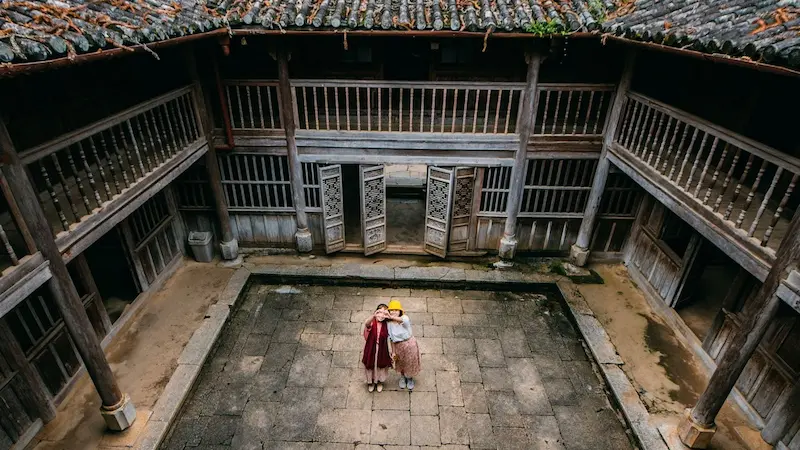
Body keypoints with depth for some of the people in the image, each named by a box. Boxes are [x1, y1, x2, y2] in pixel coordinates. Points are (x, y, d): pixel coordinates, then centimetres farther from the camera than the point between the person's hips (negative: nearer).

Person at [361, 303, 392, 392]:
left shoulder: (386, 325, -13)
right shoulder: (372, 323, -22)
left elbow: (387, 339, -3)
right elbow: (366, 323, -48)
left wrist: (390, 351, 0)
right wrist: (374, 315, -68)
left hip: (382, 350, 1)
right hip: (371, 349, -1)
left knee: (381, 365, 20)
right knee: (370, 365, 19)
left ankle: (379, 382, 48)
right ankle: (370, 382, 47)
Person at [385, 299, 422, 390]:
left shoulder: (405, 318, -21)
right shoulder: (390, 324, -9)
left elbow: (403, 320, -48)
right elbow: (391, 339, 1)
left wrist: (392, 317, -64)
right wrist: (393, 352, 2)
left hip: (409, 344, -3)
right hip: (399, 346, 3)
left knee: (410, 363, 17)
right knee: (401, 363, 22)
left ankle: (410, 379, 47)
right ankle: (402, 377, 53)